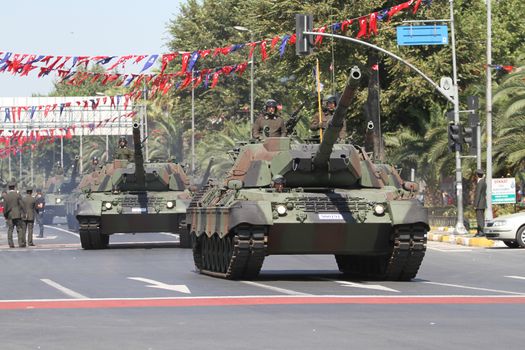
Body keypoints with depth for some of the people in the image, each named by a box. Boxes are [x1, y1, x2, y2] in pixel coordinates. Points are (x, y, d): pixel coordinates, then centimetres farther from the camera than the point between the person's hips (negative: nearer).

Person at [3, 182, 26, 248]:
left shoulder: (6, 196, -1)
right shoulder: (18, 195, -5)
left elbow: (5, 207, 0)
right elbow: (22, 205, -7)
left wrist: (5, 215, 9)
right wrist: (24, 213, 1)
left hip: (9, 215, 2)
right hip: (18, 215, -2)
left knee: (10, 230, 6)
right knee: (20, 229, 2)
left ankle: (11, 244, 2)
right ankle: (21, 243, -3)